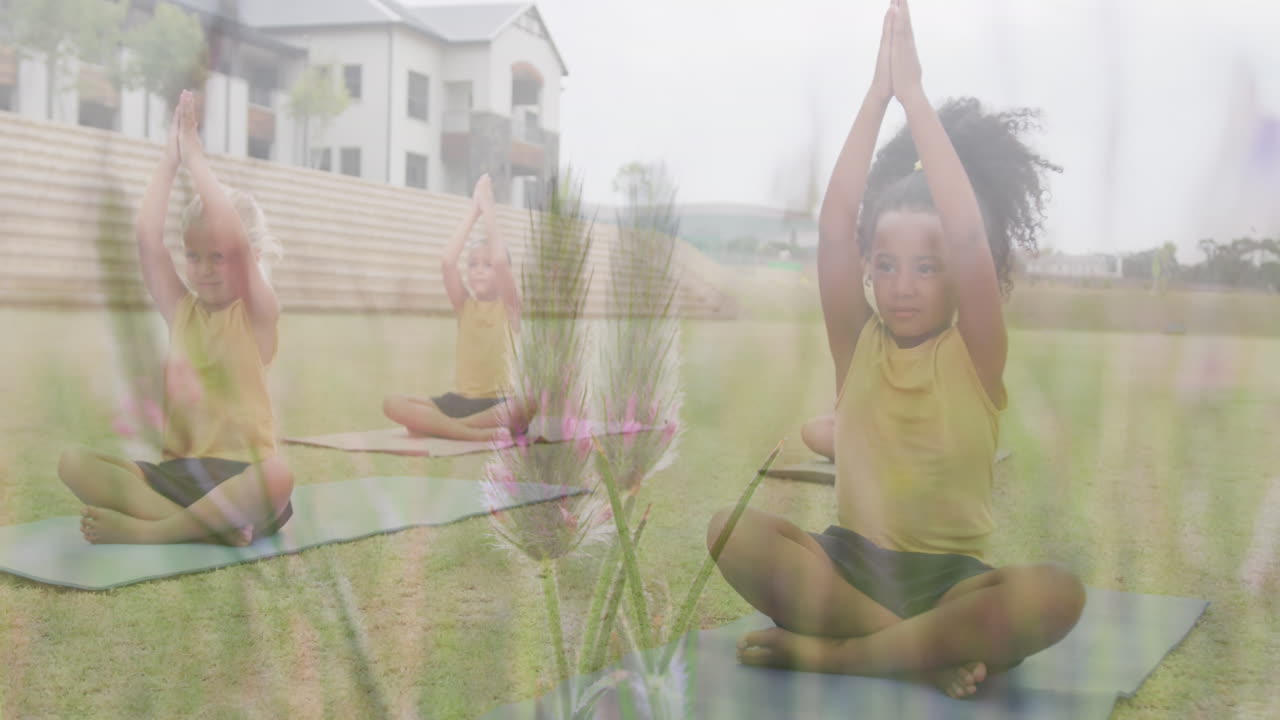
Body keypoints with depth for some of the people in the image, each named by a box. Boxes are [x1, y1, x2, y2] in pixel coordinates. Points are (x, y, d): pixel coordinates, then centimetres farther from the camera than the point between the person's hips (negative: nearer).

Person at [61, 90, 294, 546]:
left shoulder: (258, 314, -2)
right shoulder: (180, 310, 10)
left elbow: (232, 235, -16)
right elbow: (147, 238, -1)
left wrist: (195, 159, -8)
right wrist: (170, 159, 0)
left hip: (240, 473, -4)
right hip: (175, 471, 5)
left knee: (277, 476, -38)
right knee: (74, 464, -17)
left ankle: (145, 530, -24)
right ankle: (211, 527, -29)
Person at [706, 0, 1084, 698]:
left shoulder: (975, 353, -4)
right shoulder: (856, 344, 2)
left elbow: (969, 237, -20)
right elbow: (833, 226, -12)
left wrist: (914, 94, -19)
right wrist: (878, 91, -16)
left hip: (952, 579, -1)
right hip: (851, 562, 2)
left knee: (1057, 594, -33)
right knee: (733, 532, -26)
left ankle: (827, 652, -24)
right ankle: (928, 652, -23)